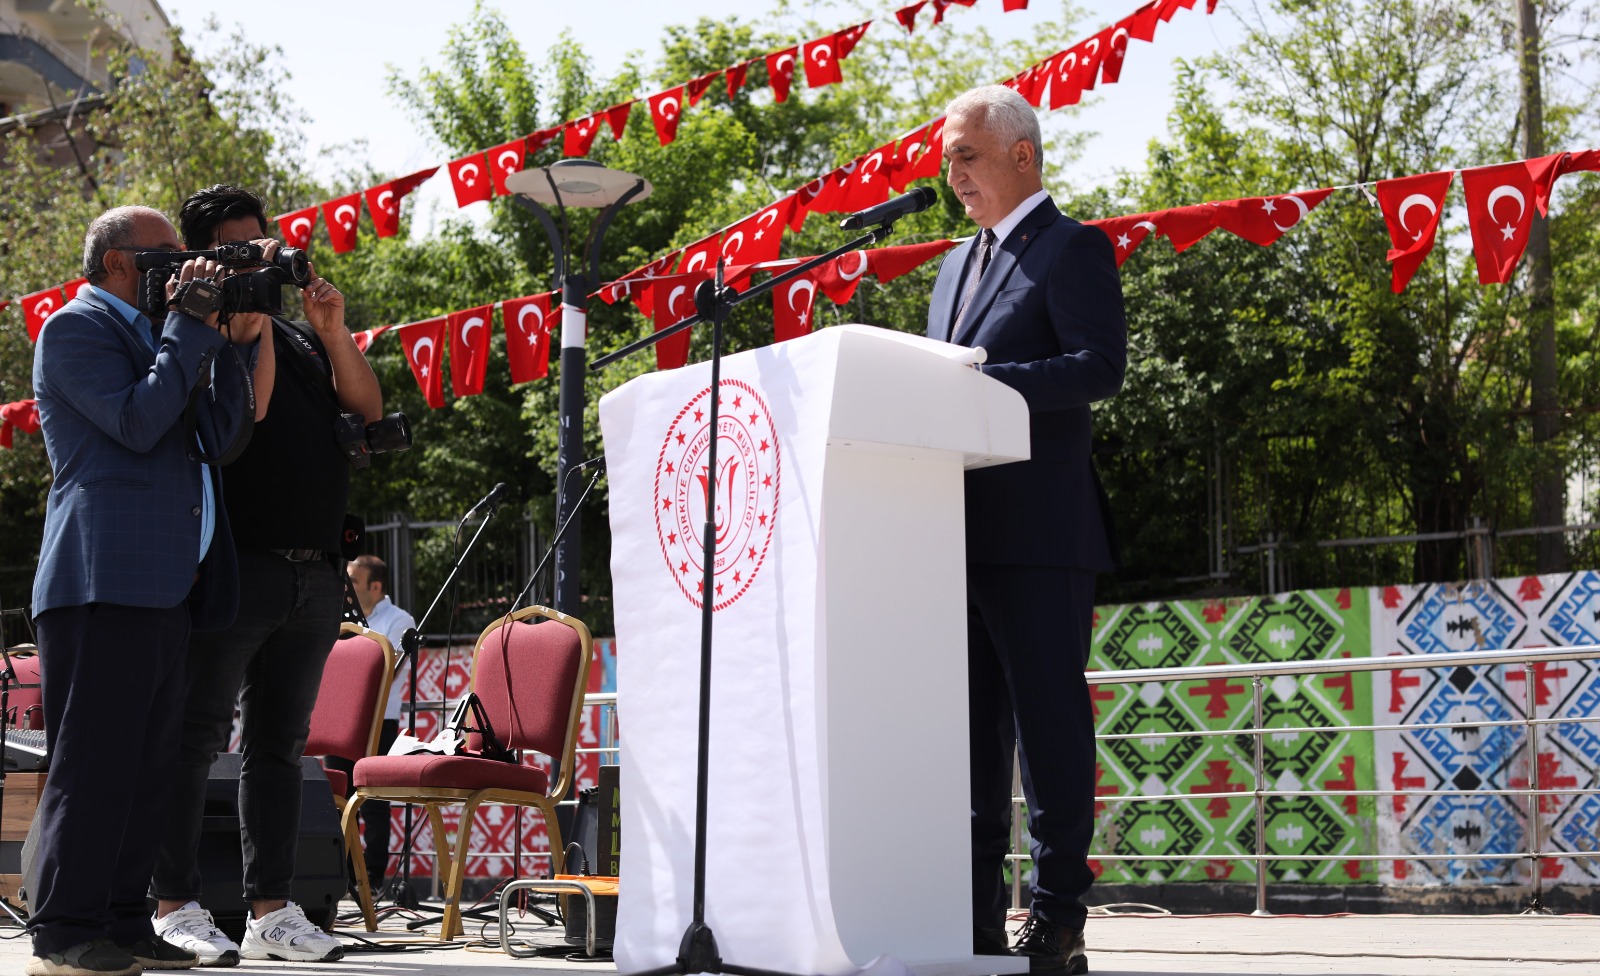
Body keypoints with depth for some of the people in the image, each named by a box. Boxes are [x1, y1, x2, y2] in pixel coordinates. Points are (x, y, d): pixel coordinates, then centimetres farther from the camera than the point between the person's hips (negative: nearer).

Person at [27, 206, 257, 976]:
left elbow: (215, 434, 16)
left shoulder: (154, 338, 26)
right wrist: (191, 326, -6)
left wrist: (234, 340, 10)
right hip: (106, 575, -9)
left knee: (148, 761, 8)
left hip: (166, 583, 9)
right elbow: (136, 423, -14)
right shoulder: (76, 326, 1)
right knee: (93, 759, -9)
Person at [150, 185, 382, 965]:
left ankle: (272, 912, 12)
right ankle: (174, 906, 2)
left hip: (314, 572, 7)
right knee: (196, 736, -3)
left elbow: (367, 407, 11)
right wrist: (251, 312, -13)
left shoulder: (300, 335, 20)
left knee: (278, 744, 8)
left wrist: (332, 329, 0)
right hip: (234, 566, -7)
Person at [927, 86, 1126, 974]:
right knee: (972, 726, 8)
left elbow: (1101, 365, -14)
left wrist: (987, 382, -22)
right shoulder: (957, 265, 24)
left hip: (1037, 530, -8)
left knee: (1049, 721, -5)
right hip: (962, 528, 8)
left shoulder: (1072, 249, -2)